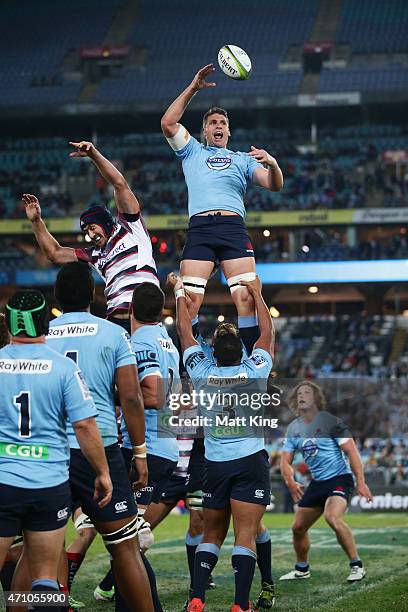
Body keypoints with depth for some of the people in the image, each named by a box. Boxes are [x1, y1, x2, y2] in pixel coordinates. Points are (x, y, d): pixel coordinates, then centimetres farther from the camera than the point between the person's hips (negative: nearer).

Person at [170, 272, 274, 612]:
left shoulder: (201, 372, -1)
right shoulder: (255, 371, -4)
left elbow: (185, 331, 12)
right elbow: (267, 332, 11)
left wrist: (180, 292, 25)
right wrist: (257, 292, 21)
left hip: (215, 465, 2)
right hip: (251, 460, -2)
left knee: (212, 534, 11)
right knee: (246, 534, -7)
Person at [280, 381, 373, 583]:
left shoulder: (329, 421, -10)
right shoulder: (293, 428, 8)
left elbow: (351, 451, -12)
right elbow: (285, 460, 10)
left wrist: (360, 482, -18)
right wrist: (291, 483, -10)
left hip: (339, 478, -7)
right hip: (317, 483, 7)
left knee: (333, 517, -31)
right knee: (298, 527, 8)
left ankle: (357, 566, -20)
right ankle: (301, 569, 32)